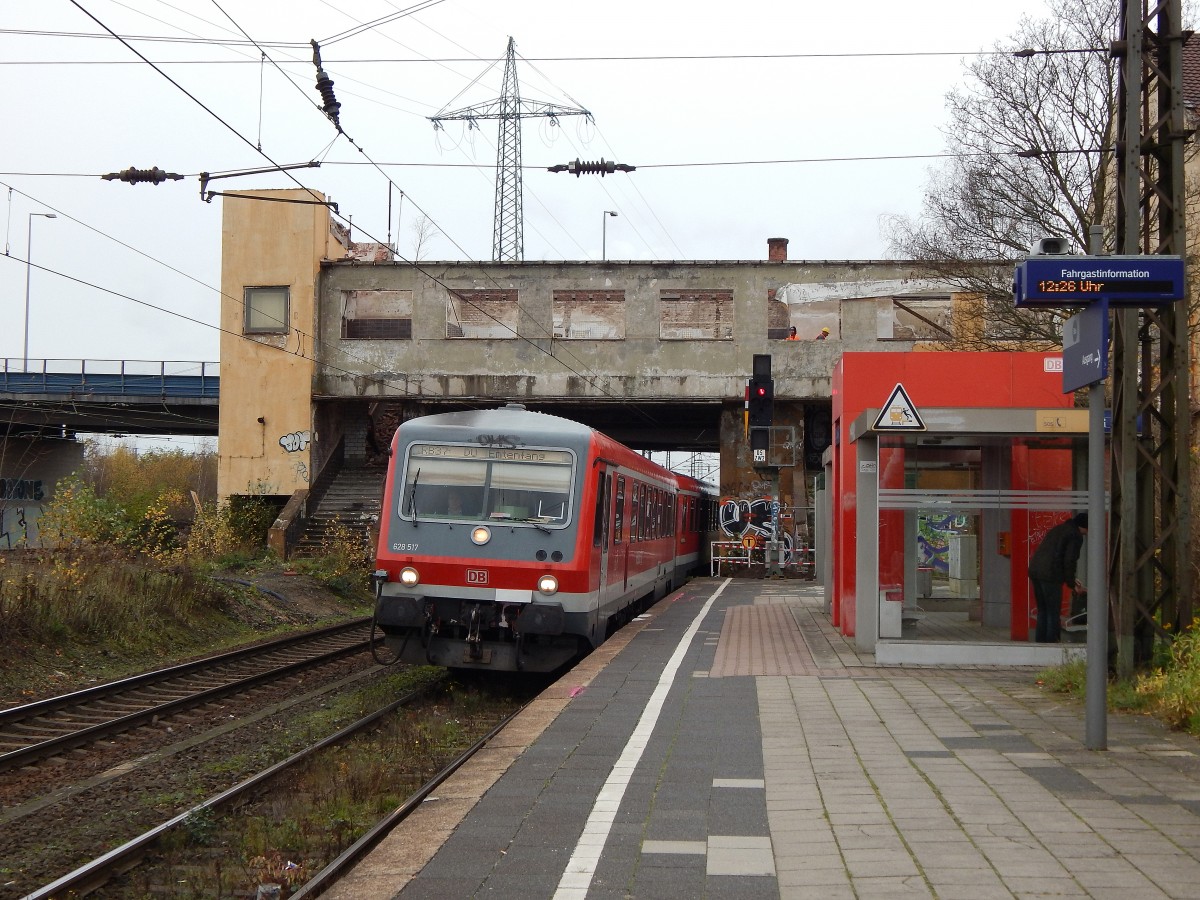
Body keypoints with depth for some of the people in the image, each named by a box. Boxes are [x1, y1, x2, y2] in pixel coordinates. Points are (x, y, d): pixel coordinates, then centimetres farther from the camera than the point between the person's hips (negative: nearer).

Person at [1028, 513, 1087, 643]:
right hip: (1050, 575, -8)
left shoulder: (1059, 529, 23)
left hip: (1035, 570, 8)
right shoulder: (1075, 536, -5)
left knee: (1042, 611, 16)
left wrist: (1071, 579, 28)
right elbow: (1069, 561, -12)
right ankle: (1051, 642, -1)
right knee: (1053, 613, -1)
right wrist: (1072, 584, 1)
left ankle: (1040, 643, 17)